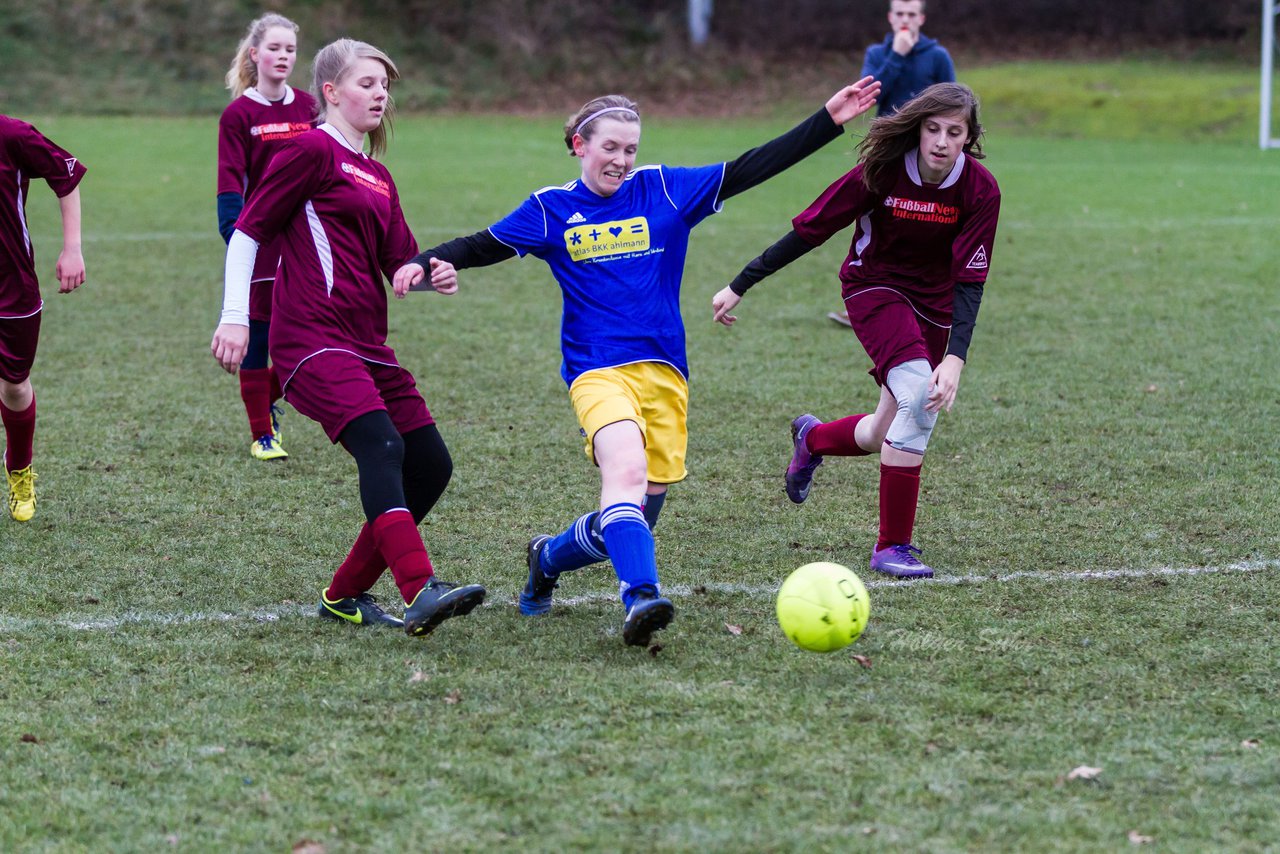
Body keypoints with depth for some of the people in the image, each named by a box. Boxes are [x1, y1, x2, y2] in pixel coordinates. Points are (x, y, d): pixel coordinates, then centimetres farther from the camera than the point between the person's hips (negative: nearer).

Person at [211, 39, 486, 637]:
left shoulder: (377, 177, 24)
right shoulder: (313, 150, -1)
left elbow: (401, 263, 23)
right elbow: (248, 230, -3)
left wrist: (434, 274, 0)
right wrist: (234, 317, -10)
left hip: (367, 348, 9)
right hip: (313, 341, -9)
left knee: (430, 465, 4)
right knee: (381, 445, -28)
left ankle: (345, 594, 15)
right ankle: (421, 592, -42)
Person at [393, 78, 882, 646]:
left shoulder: (665, 190, 7)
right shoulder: (551, 209, 6)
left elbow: (751, 169, 5)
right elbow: (485, 246, 12)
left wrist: (829, 120, 0)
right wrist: (425, 263, -5)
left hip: (664, 374, 3)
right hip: (597, 372, -3)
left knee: (639, 511, 5)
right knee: (626, 470, -31)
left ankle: (549, 557, 34)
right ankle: (640, 598, -42)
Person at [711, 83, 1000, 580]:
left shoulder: (980, 189, -18)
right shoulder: (882, 171, -22)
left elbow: (970, 280, -18)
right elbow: (809, 230, -15)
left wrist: (955, 357, -30)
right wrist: (740, 286, -12)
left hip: (933, 303, 3)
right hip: (874, 285, -3)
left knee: (884, 436, 4)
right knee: (919, 395, -27)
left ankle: (812, 438, 42)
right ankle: (892, 546, -21)